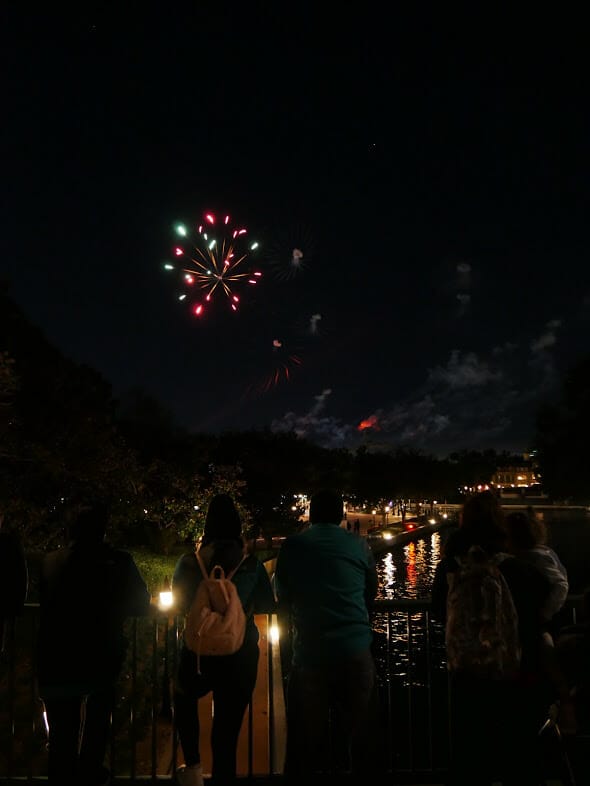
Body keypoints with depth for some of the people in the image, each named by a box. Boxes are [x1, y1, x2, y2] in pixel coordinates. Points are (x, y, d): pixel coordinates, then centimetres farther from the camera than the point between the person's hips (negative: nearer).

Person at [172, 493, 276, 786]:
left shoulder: (189, 562, -7)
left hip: (198, 652, 1)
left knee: (184, 699, 28)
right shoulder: (252, 564, -7)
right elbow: (268, 606, 1)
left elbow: (179, 602, 5)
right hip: (240, 654, 0)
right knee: (228, 724, 10)